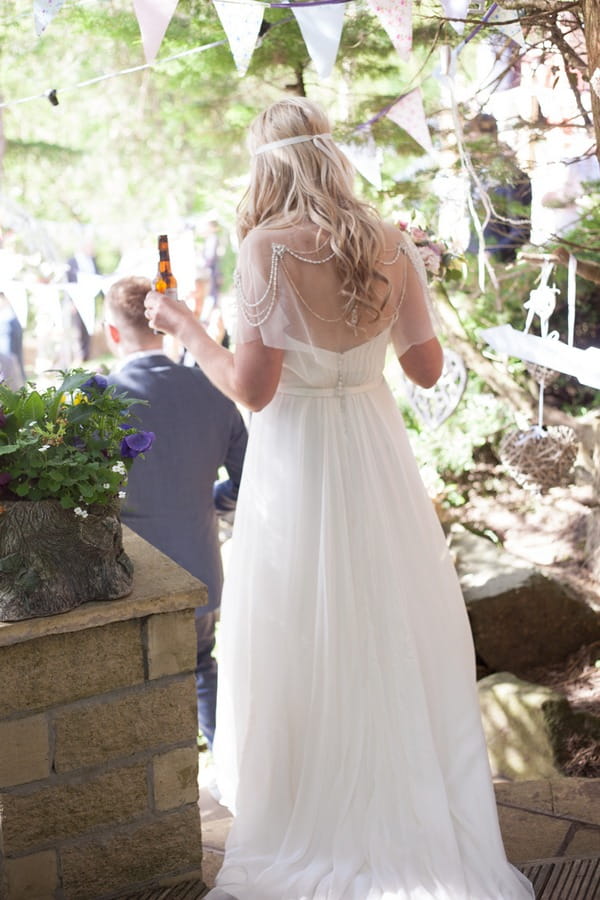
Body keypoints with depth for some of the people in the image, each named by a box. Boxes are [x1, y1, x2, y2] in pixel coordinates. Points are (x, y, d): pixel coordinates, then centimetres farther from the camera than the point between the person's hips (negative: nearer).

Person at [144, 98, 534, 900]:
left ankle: (310, 813, 26)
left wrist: (185, 327, -3)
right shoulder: (391, 245, -1)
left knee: (302, 639, 10)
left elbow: (253, 387, -18)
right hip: (375, 449, 5)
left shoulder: (269, 247, -15)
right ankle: (409, 805, 32)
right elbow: (426, 367, 3)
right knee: (392, 628, 17)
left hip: (297, 457, -4)